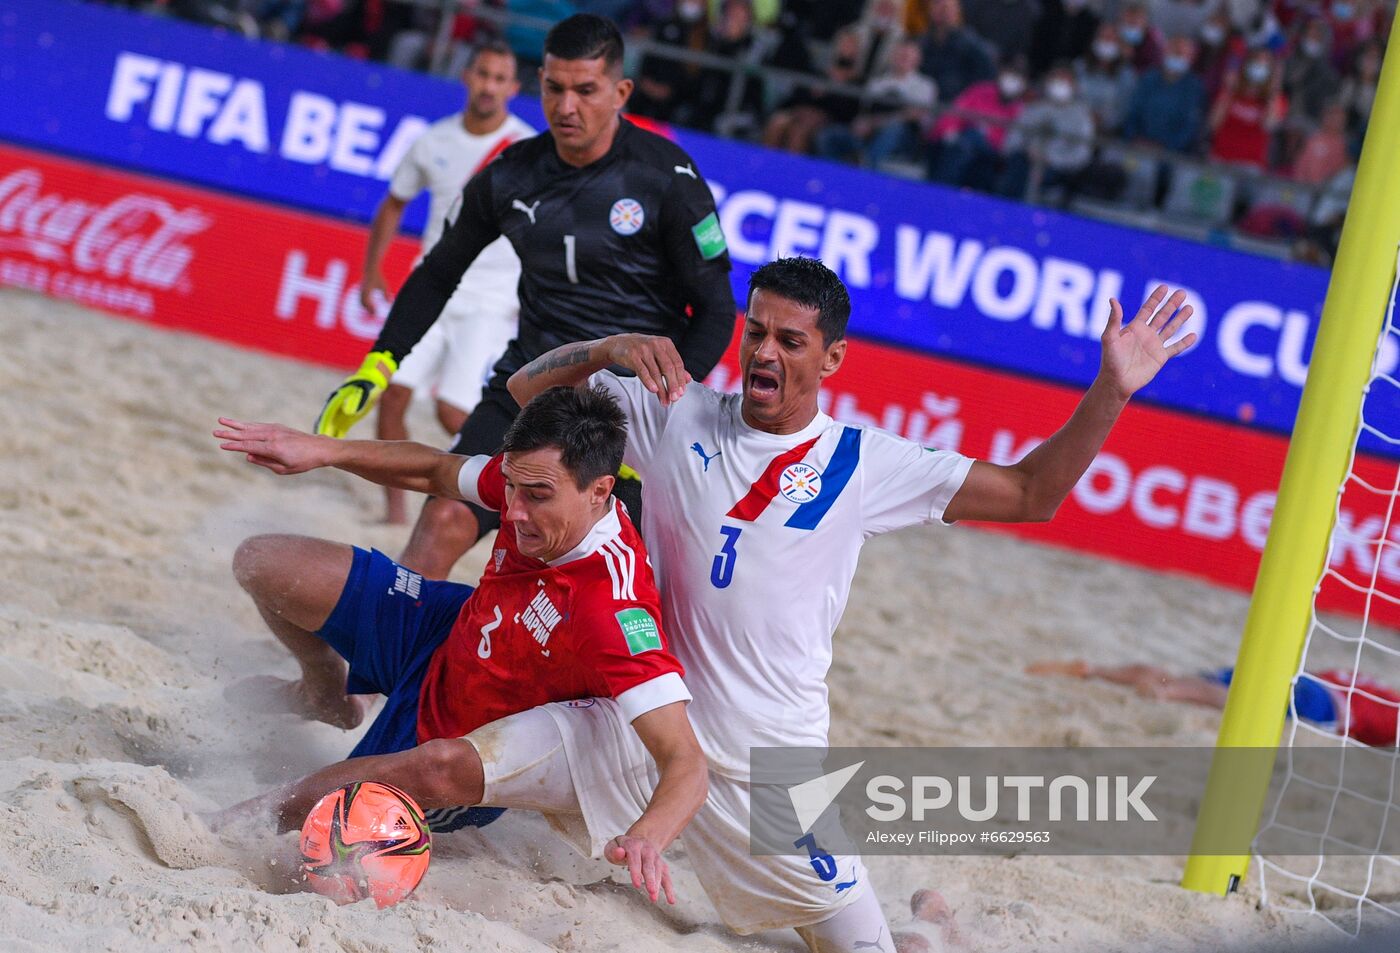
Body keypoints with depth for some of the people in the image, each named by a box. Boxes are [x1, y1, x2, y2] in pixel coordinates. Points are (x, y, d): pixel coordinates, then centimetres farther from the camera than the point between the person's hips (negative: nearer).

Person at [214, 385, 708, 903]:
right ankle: (331, 697, 39)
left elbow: (686, 763, -48)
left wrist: (644, 839, -68)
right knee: (262, 564, 10)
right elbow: (436, 471, 0)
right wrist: (324, 449, -11)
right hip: (447, 636, 6)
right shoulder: (533, 477, -23)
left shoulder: (616, 612, -44)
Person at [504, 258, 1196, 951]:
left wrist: (1111, 389, -11)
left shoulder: (864, 464, -1)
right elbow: (529, 386, 2)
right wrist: (612, 346, -17)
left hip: (768, 762, 0)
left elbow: (1030, 494, 0)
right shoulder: (676, 415, 1)